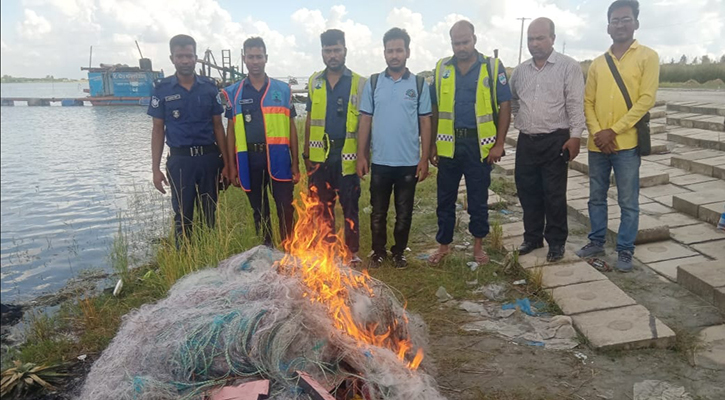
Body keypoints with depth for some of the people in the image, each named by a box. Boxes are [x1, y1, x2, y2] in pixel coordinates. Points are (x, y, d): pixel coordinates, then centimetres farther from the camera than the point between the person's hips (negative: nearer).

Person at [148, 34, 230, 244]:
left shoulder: (209, 87, 3)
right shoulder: (162, 89, 0)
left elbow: (217, 126, 7)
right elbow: (158, 130, 3)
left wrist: (226, 162, 3)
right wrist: (156, 168, -2)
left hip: (209, 157, 1)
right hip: (180, 159, -1)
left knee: (210, 215, 9)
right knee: (183, 216, 5)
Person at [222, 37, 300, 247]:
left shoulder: (282, 89, 5)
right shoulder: (233, 93, 5)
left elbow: (291, 127, 7)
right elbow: (231, 130, 7)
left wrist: (295, 163, 3)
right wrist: (232, 166, 2)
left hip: (278, 158, -1)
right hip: (250, 160, 1)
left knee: (286, 209, -1)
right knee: (259, 210, 12)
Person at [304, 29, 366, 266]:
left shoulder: (358, 83, -1)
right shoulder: (314, 81, 8)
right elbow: (310, 120, 12)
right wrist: (306, 153, 8)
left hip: (347, 154, -3)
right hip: (320, 155, 3)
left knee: (350, 205, 5)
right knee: (322, 205, 11)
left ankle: (353, 251, 17)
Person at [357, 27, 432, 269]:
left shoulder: (419, 84, 0)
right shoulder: (373, 83, 2)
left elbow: (425, 123, 1)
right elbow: (365, 121, 3)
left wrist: (424, 158, -3)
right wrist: (361, 155, -2)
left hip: (409, 162, 0)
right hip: (380, 161, 1)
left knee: (404, 212, 11)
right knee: (378, 211, 11)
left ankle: (399, 252, 27)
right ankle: (378, 252, 27)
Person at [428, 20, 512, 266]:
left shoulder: (493, 67, -3)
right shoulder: (441, 68, 4)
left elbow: (505, 106, -3)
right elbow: (435, 109, 8)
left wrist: (499, 144, -8)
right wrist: (432, 144, 6)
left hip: (479, 144, -2)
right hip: (449, 143, 2)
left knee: (478, 198, 10)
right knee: (445, 198, 10)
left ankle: (478, 245, 27)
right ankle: (444, 245, 25)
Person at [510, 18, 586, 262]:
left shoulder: (568, 67, -4)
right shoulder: (520, 70, 10)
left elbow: (575, 105, -9)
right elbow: (511, 101, 22)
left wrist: (575, 136, -16)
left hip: (555, 141, -5)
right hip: (526, 141, 5)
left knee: (554, 195, 1)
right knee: (527, 192, 11)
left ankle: (556, 242, 15)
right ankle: (532, 237, 26)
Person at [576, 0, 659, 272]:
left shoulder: (647, 57, 0)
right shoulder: (598, 63, 12)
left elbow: (646, 99, -9)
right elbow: (588, 102, 8)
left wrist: (613, 131, -15)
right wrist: (596, 132, -9)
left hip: (627, 143, -4)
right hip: (597, 144, 4)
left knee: (628, 202, 3)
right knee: (596, 198, 13)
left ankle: (625, 250, 15)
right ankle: (596, 241, 27)